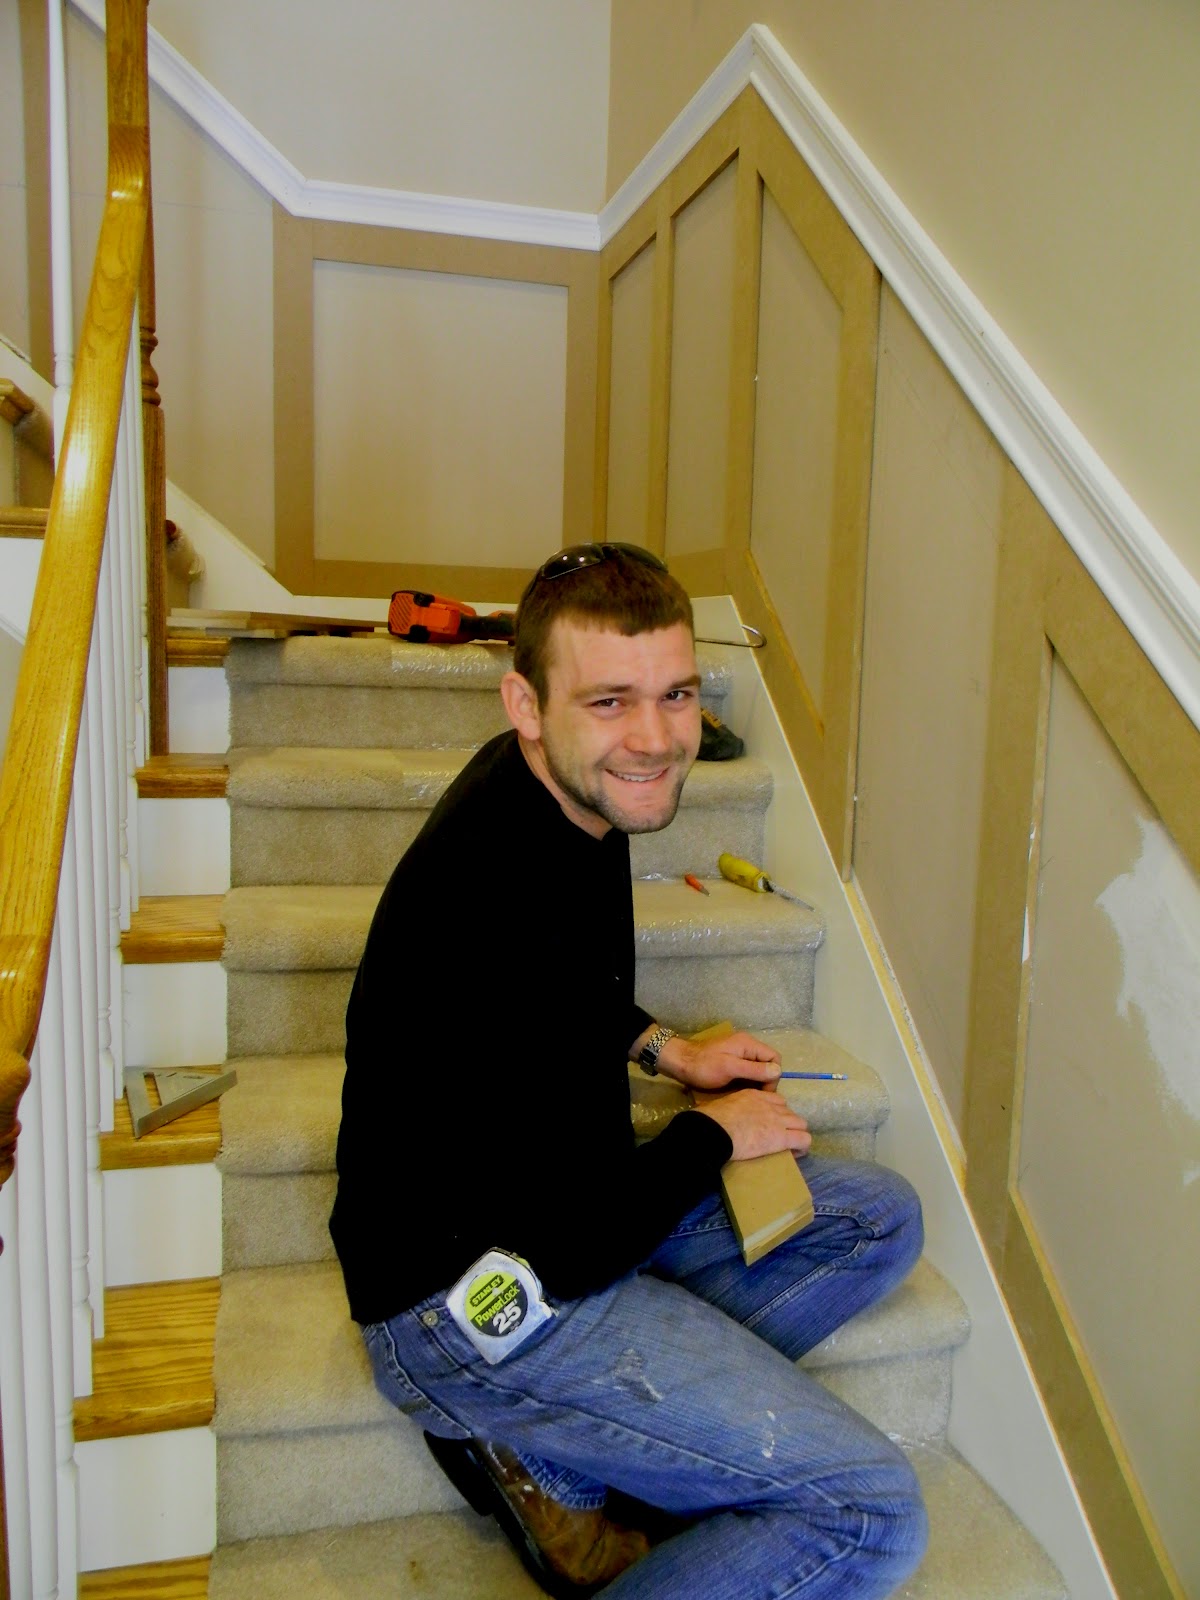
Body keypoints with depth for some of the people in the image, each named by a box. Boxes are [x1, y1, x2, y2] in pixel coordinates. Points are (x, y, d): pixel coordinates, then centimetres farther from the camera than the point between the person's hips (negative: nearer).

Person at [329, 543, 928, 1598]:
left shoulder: (559, 793, -2)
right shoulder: (506, 898, -31)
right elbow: (575, 1246, -25)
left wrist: (663, 1048, 7)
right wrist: (715, 1136, -9)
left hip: (553, 1197, 10)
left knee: (879, 1218, 11)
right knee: (872, 1514, -11)